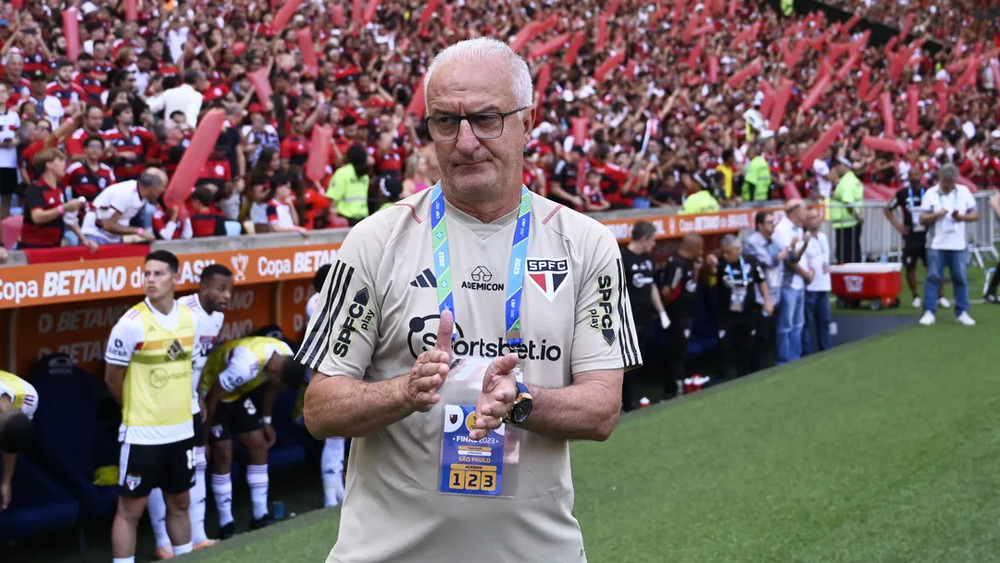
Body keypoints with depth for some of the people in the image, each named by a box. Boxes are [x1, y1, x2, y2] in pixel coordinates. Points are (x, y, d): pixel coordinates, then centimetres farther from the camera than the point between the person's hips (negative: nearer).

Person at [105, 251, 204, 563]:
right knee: (130, 509, 1)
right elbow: (112, 378, -5)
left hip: (182, 429, 6)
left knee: (180, 503, 17)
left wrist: (173, 404, 14)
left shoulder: (190, 318, 2)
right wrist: (137, 408, 8)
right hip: (142, 432, -5)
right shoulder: (131, 323, -15)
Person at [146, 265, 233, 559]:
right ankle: (164, 543, 6)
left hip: (189, 403, 9)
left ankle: (198, 537, 20)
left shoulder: (218, 316, 3)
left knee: (197, 466, 12)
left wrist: (200, 399, 14)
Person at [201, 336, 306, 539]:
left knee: (259, 445, 2)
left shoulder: (287, 358, -17)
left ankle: (260, 517, 10)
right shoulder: (246, 364, -40)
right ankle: (226, 525, 2)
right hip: (212, 393, -7)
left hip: (237, 394, 7)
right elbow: (213, 398, -29)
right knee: (223, 454, -8)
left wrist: (266, 421, 12)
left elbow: (271, 388, 6)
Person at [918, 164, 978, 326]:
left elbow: (975, 215, 5)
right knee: (933, 277, -1)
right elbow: (923, 219, 0)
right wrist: (937, 214, -17)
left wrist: (962, 217, -14)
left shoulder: (964, 191, 7)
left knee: (960, 278, 4)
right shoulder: (931, 194, 2)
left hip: (958, 244, 1)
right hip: (936, 244, -1)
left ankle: (962, 312, 11)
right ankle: (929, 312, 3)